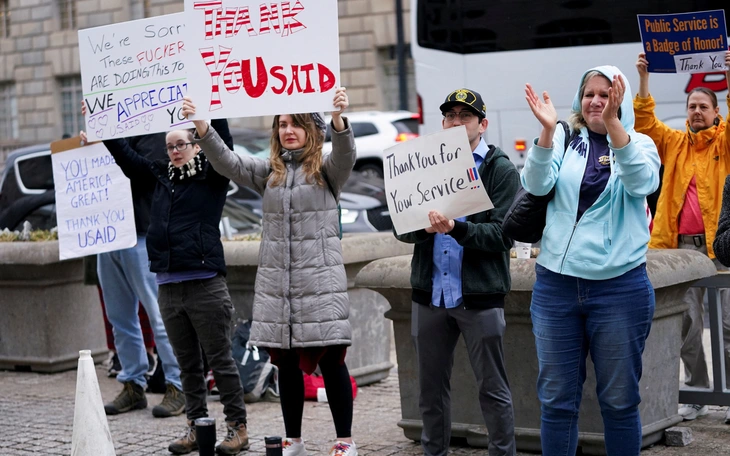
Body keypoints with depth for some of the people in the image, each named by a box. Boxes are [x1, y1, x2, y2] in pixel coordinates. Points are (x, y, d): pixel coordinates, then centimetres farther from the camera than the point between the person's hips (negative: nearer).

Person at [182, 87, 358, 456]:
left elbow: (346, 155, -19)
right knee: (286, 363, 9)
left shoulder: (327, 170, 2)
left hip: (320, 280, -4)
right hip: (275, 283, 4)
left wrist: (339, 119, -39)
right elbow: (227, 162, 0)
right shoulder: (268, 171, 11)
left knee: (331, 361, -3)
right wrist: (202, 127, -17)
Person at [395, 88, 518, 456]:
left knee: (493, 389, 1)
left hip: (479, 296, -4)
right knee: (431, 387, 12)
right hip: (430, 293, 4)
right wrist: (422, 227, -16)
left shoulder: (501, 170, -1)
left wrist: (456, 229, -25)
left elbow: (502, 234, -11)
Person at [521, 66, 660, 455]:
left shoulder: (639, 144, 4)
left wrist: (613, 123, -29)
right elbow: (537, 184, -10)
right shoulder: (563, 141, 7)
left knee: (619, 400, 7)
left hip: (620, 287, -1)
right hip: (556, 285, 1)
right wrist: (547, 129, -25)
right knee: (556, 400, 7)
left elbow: (642, 181, -18)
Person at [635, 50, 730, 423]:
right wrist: (643, 79, -3)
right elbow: (645, 123, 6)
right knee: (686, 322, 6)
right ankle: (696, 394, 15)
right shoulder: (674, 143, 14)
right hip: (681, 245, 3)